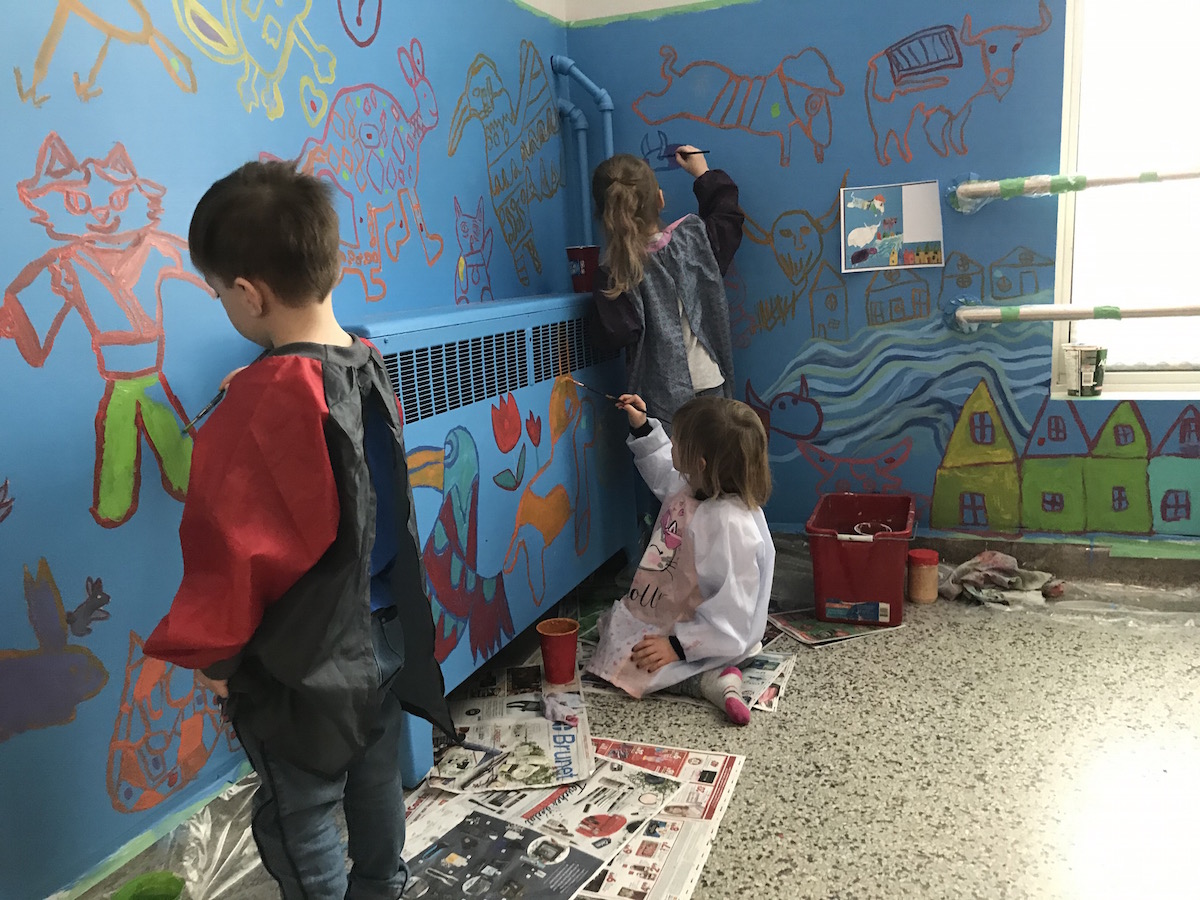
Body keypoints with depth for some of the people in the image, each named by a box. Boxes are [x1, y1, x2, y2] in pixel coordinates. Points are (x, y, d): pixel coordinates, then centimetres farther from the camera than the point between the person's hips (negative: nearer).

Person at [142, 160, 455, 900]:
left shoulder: (263, 403, -26)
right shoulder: (369, 364, -5)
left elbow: (230, 549, -22)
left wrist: (207, 652, -6)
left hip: (303, 664, -7)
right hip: (383, 637, 7)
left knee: (299, 822, 14)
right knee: (376, 786, 26)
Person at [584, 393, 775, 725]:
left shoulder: (730, 524, -36)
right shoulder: (692, 486, -8)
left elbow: (731, 616, -33)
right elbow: (663, 471, 19)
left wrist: (678, 646, -30)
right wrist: (642, 428, 11)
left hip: (708, 636, -10)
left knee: (617, 664, -15)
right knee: (608, 623, 27)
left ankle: (711, 680, -10)